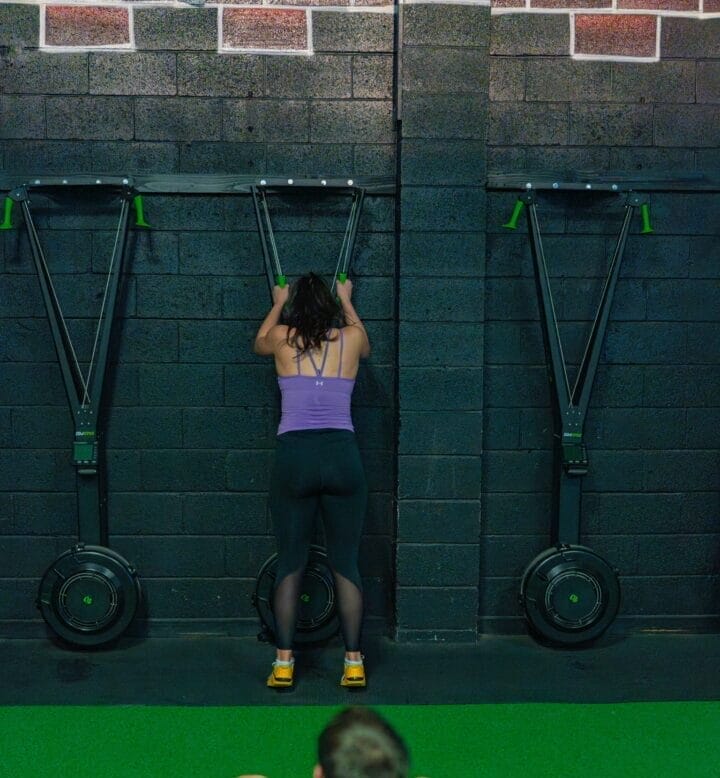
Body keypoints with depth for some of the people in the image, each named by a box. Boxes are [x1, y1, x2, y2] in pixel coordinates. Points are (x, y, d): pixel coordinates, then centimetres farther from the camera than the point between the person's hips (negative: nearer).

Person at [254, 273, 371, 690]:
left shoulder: (283, 338, 8)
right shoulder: (351, 338, 9)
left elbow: (260, 343, 34)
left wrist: (278, 304, 49)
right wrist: (347, 301, 49)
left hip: (295, 456, 0)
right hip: (342, 456, 0)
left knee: (291, 563, 9)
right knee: (346, 564, 8)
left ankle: (284, 664, 8)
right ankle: (354, 663, 9)